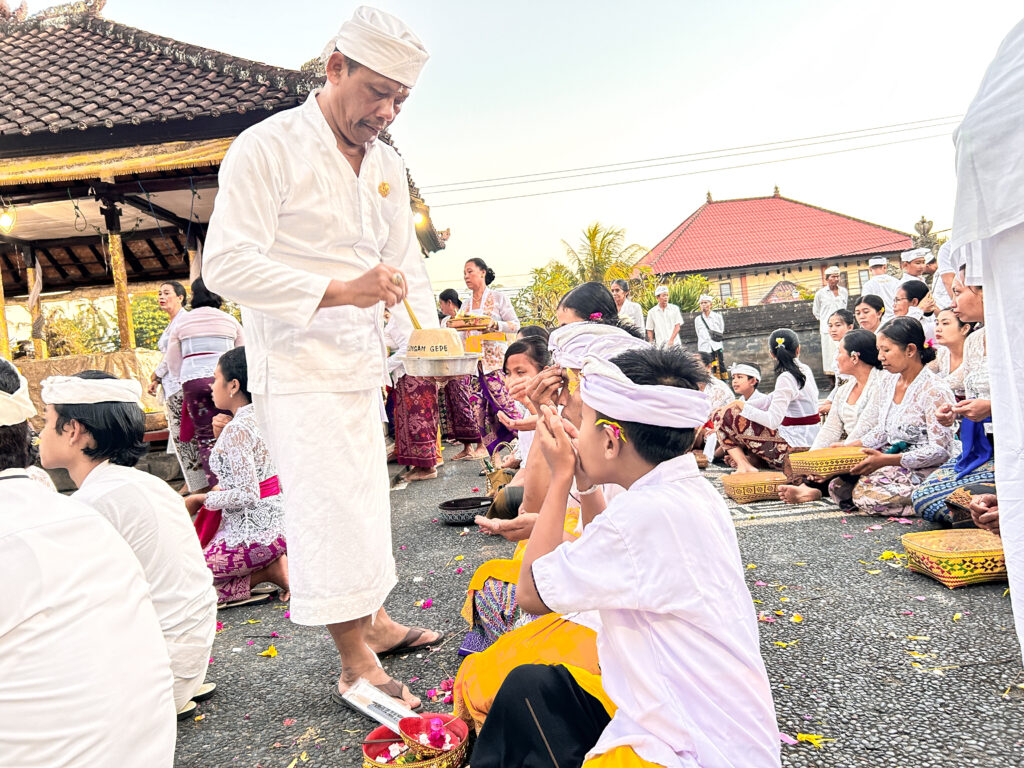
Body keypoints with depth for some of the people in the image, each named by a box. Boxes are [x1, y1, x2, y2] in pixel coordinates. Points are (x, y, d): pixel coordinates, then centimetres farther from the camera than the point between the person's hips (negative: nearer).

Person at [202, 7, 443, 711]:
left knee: (365, 497, 15)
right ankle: (356, 666, 8)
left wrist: (428, 329, -2)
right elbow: (227, 263, -19)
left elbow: (406, 261, 15)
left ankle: (376, 621, 33)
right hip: (296, 363, -7)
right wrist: (335, 291, -29)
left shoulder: (387, 166, 10)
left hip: (359, 362, 7)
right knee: (329, 507, -7)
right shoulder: (268, 147, -12)